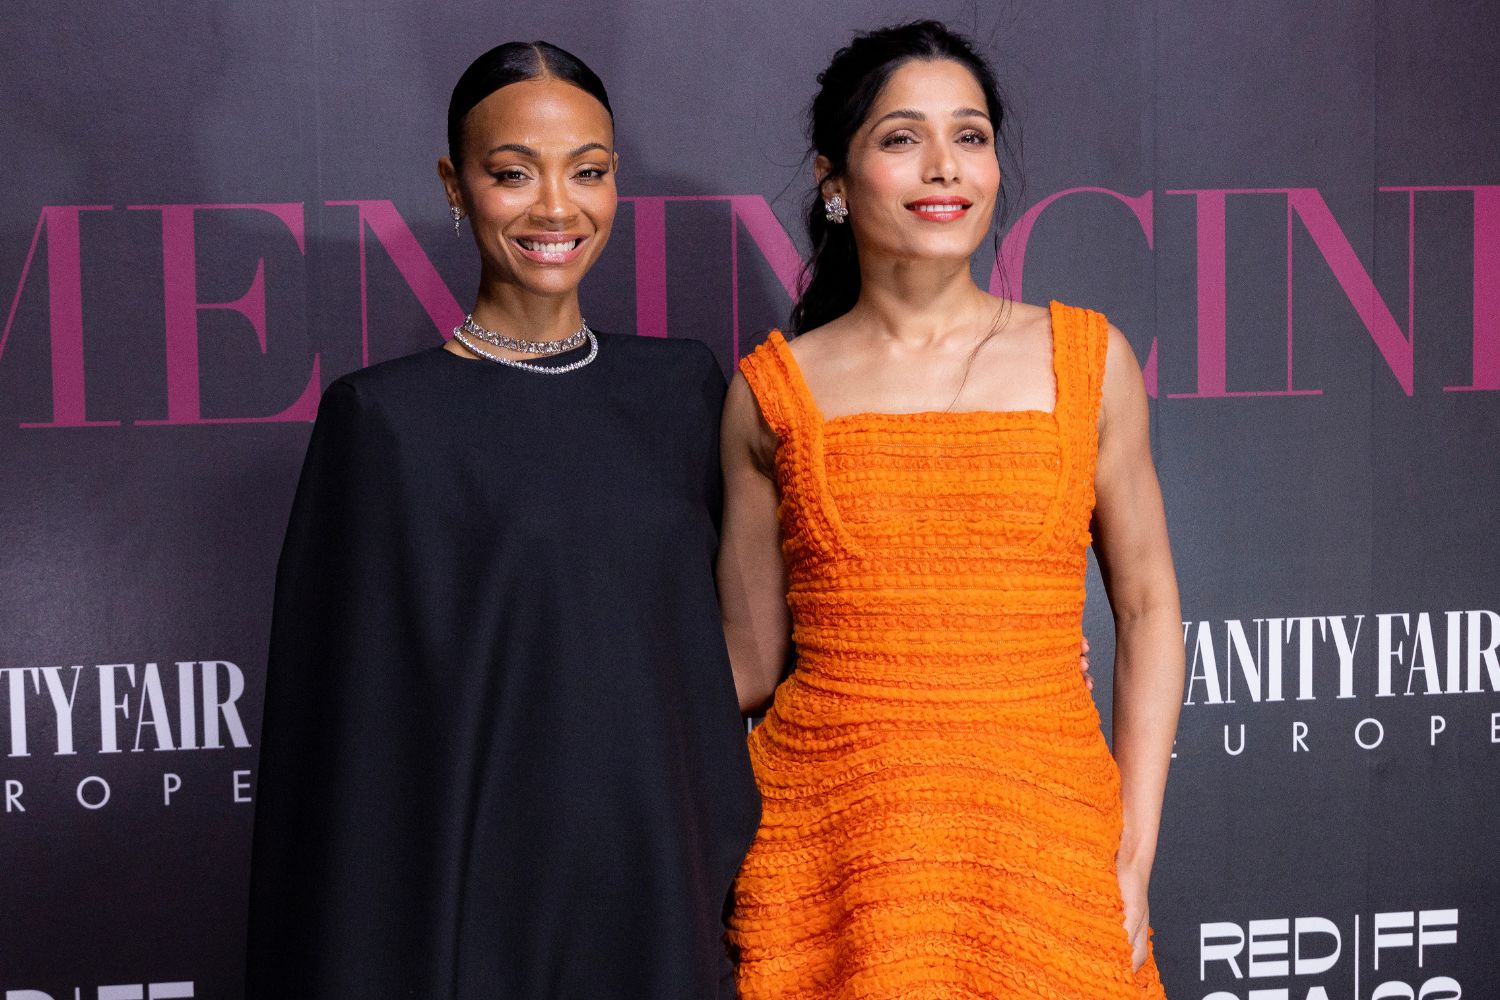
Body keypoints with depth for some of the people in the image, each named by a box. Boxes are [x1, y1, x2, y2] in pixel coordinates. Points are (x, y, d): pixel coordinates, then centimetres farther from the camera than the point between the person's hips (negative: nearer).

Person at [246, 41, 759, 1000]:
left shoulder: (683, 385, 5)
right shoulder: (388, 417, -8)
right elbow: (357, 725, -7)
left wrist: (731, 868, 6)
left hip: (667, 886, 4)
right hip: (489, 893, -4)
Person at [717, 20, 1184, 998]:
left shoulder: (1087, 358, 4)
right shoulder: (774, 390, 3)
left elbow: (1147, 608, 6)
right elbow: (751, 660, 9)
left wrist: (1135, 854, 0)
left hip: (1044, 830, 1)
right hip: (830, 840, 0)